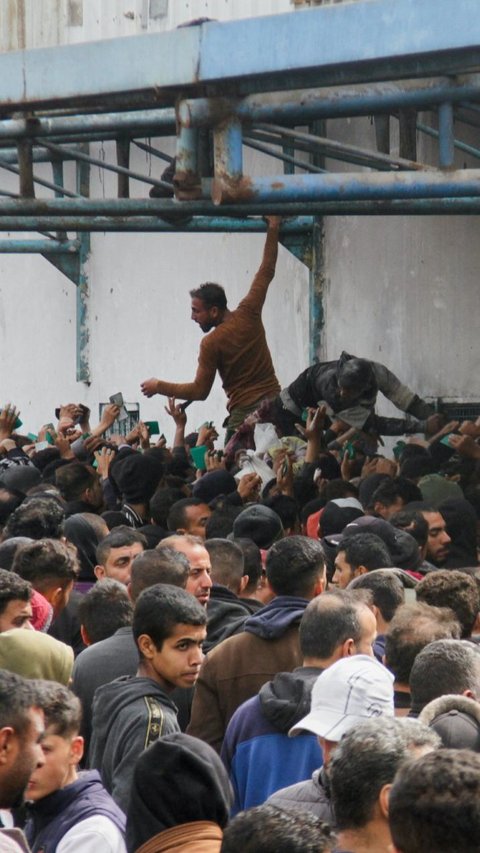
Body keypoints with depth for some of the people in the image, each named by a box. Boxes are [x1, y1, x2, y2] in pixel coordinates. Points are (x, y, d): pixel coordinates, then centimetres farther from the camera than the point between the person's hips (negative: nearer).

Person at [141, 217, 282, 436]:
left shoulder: (211, 343, -9)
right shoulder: (249, 314, 4)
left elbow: (200, 391, -4)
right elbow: (267, 271, 15)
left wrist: (159, 386, 6)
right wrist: (273, 228, 23)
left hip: (243, 412, -6)